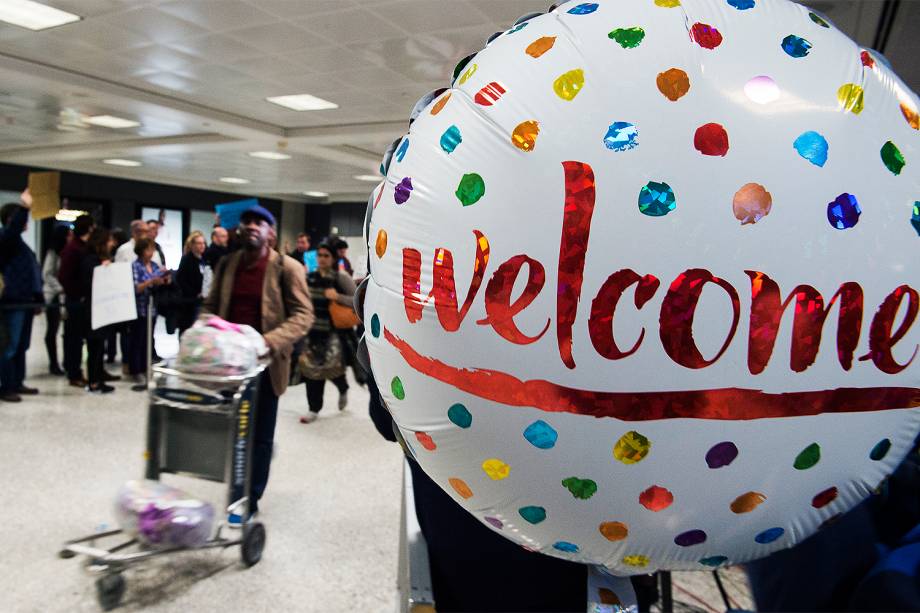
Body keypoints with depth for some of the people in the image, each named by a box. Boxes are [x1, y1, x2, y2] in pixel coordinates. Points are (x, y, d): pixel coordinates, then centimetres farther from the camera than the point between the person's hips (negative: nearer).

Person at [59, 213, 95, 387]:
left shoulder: (85, 247, 12)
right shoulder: (72, 248, -13)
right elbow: (64, 276, -18)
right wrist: (77, 295, -14)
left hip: (84, 299, 8)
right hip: (76, 300, -8)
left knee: (77, 336, 13)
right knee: (74, 337, 0)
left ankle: (75, 371, 21)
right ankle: (74, 375, 8)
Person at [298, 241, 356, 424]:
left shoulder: (340, 277, -8)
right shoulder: (309, 277, 5)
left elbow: (358, 300, -12)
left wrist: (338, 297, -23)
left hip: (334, 331, -4)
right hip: (314, 329, 5)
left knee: (333, 366, -8)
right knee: (311, 367, 5)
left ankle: (343, 389, 28)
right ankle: (314, 409, 19)